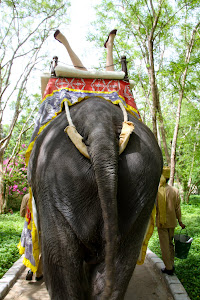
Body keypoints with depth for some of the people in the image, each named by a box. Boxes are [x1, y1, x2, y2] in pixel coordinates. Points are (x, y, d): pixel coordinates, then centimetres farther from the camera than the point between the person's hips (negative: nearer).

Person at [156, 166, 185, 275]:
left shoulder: (156, 191, -15)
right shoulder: (175, 190, -4)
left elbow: (153, 208, -11)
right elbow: (177, 208, 2)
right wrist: (180, 221, 11)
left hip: (161, 222, -4)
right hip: (172, 222, 4)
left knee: (164, 245, 6)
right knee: (170, 243, 19)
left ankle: (168, 268, 14)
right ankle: (171, 265, 28)